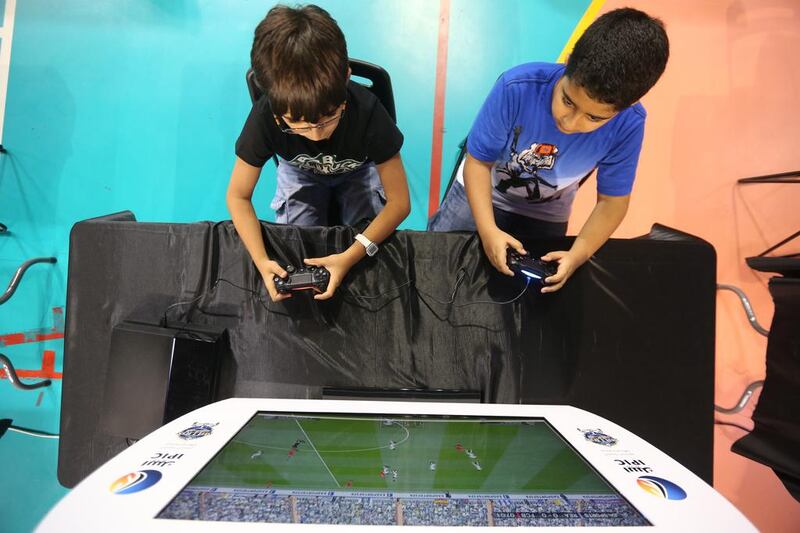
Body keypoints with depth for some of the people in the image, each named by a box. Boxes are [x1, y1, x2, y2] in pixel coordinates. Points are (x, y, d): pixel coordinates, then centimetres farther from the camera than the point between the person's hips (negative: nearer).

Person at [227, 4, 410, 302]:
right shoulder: (265, 118, -37)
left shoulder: (368, 113, -40)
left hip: (358, 171, -1)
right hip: (300, 171, 2)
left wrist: (349, 257, -43)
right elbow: (238, 196, -22)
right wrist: (261, 260, -37)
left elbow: (399, 202, -31)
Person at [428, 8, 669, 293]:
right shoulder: (517, 87, -37)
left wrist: (579, 254, -31)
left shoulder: (628, 125, -29)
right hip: (480, 192, -1)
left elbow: (612, 200, -17)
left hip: (545, 215, 2)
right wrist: (487, 229, -37)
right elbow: (478, 161, -25)